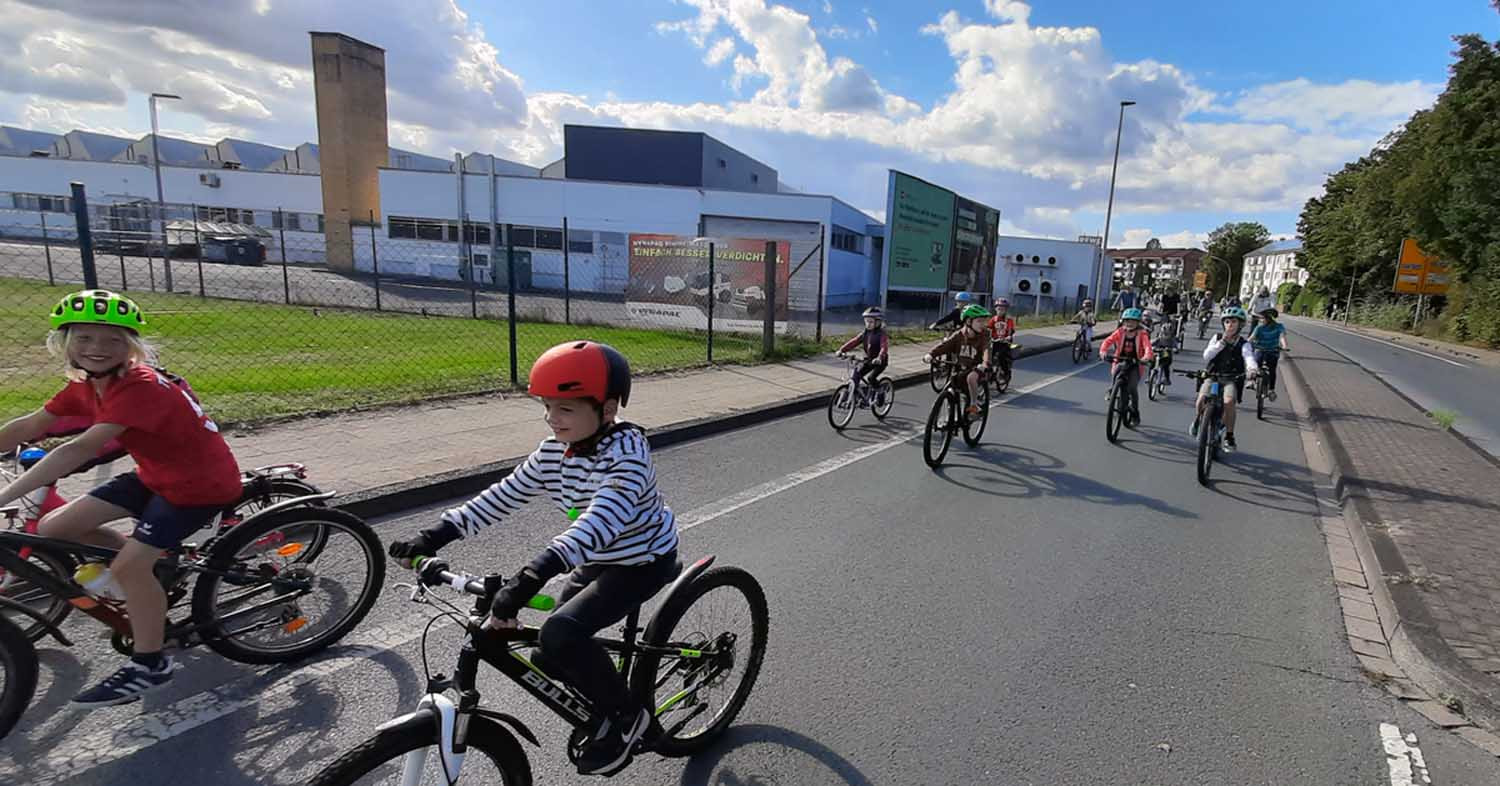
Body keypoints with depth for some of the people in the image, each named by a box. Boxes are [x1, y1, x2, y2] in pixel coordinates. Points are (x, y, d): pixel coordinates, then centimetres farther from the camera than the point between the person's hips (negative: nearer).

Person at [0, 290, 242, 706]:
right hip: (155, 475, 9)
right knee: (52, 528, 2)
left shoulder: (139, 387, -26)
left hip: (202, 483, -9)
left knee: (129, 566, -15)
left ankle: (149, 665, 5)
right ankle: (152, 566, 23)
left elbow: (80, 450, -34)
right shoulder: (85, 384, 1)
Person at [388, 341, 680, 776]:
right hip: (598, 560, 8)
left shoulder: (627, 451, -30)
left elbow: (601, 520, -43)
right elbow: (501, 498, -2)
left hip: (644, 561, -8)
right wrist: (434, 536, -12)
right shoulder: (551, 453, -6)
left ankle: (626, 716, 0)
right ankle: (603, 711, 31)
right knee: (550, 660, 4)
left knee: (561, 634, -24)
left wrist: (531, 576, -53)